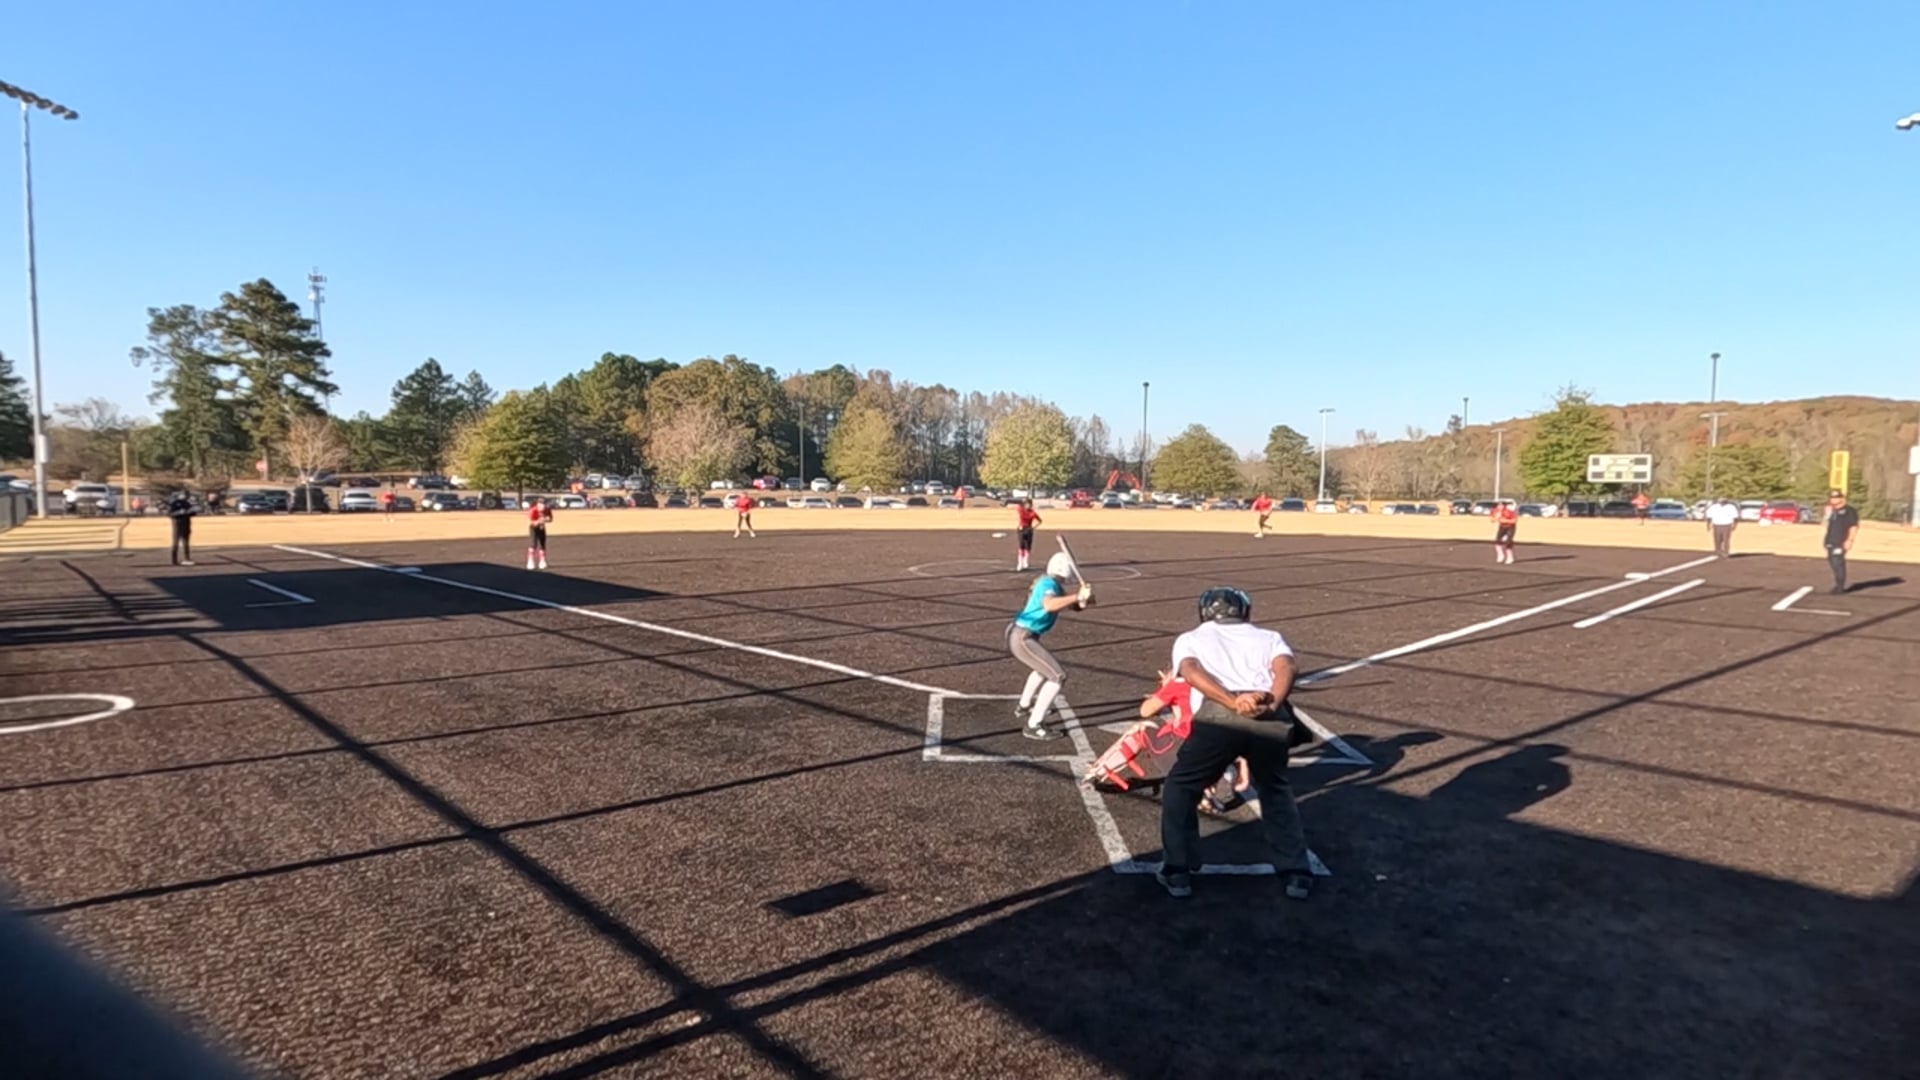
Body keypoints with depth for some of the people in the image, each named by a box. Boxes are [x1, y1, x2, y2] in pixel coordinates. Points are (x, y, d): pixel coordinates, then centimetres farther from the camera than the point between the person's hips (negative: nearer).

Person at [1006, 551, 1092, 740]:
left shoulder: (1054, 585, 13)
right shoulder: (1048, 584, -16)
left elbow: (1075, 606, 12)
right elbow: (1049, 605, -39)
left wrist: (1083, 598, -10)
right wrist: (1077, 596, -41)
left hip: (1020, 635, 10)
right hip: (1023, 638, -10)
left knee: (1043, 668, 34)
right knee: (1058, 676, -12)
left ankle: (1024, 706, 49)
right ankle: (1034, 726, -13)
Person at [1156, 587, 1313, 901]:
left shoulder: (1190, 638, 29)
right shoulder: (1268, 636, 33)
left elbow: (1190, 671, 3)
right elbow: (1284, 667, 8)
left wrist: (1232, 702, -9)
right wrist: (1272, 704, -7)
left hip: (1217, 718, -2)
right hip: (1271, 720, 2)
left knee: (1180, 788, 21)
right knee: (1276, 791, 30)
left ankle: (1177, 873, 19)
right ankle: (1297, 874, 28)